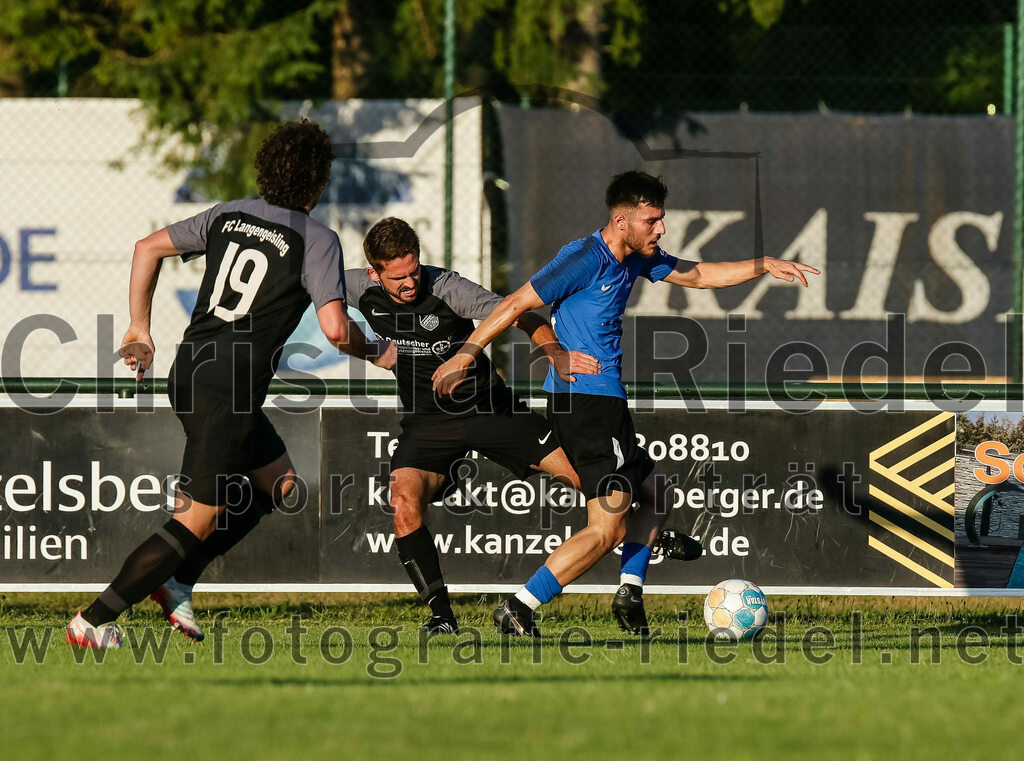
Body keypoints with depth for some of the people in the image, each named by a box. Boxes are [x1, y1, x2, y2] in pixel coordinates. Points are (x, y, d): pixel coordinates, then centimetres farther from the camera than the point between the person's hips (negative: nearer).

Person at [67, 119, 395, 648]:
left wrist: (140, 328, 20)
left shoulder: (230, 216, 11)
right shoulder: (317, 241, -9)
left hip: (187, 372, 8)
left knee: (278, 482, 22)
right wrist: (376, 354, 3)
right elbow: (335, 328, -17)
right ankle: (94, 622, -5)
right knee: (199, 520, -3)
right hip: (228, 389, -8)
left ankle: (176, 581, 15)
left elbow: (149, 248, 15)